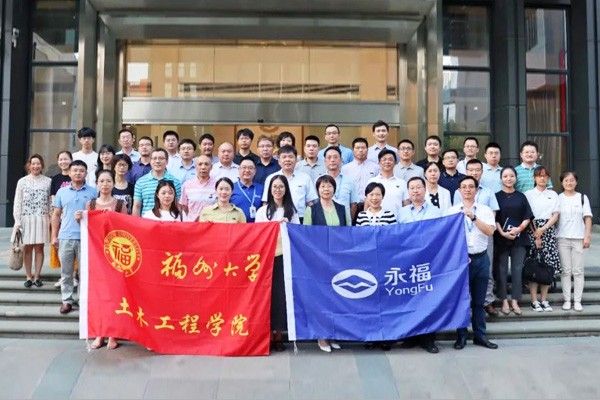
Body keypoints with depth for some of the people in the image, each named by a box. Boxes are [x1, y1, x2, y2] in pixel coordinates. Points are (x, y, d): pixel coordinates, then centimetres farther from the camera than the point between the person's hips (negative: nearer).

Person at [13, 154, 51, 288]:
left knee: (39, 248, 3)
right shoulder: (22, 181, 4)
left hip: (42, 219, 0)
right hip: (26, 219, 0)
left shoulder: (48, 181, 4)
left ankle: (37, 276, 11)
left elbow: (51, 202, 3)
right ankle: (28, 277, 13)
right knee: (27, 248, 4)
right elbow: (17, 202, 3)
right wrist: (17, 221, -4)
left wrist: (51, 220, -2)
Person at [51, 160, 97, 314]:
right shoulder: (62, 192, 10)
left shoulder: (93, 192, 2)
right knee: (66, 272, 9)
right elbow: (56, 215, 12)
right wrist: (54, 236, 8)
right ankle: (67, 300, 18)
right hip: (65, 237, 3)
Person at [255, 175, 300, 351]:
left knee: (282, 295, 1)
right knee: (267, 295, 0)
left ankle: (278, 336, 11)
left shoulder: (292, 211, 9)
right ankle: (269, 335, 9)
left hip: (284, 257, 0)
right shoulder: (262, 211, 8)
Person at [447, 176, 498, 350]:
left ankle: (480, 335, 20)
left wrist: (473, 217, -19)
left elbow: (490, 231, -8)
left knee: (479, 300, 10)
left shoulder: (485, 210, 7)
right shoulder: (451, 211, 3)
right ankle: (461, 335, 14)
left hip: (481, 259, 2)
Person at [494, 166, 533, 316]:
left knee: (517, 269, 3)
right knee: (502, 270, 1)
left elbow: (528, 217, 6)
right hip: (501, 238, -2)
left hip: (519, 238, 2)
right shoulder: (496, 196, 3)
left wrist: (520, 228, -11)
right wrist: (502, 233, -15)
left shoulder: (521, 196, 10)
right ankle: (504, 301, 8)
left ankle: (515, 301, 11)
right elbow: (494, 218, -3)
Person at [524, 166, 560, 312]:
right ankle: (534, 300, 0)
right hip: (532, 230, -2)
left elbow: (555, 215, 6)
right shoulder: (528, 194, 4)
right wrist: (536, 235, -9)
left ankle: (544, 299, 9)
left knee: (548, 266, 0)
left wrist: (543, 229, -8)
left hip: (549, 230, 3)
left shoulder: (553, 194, 12)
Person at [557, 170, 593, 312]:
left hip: (579, 238, 0)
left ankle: (577, 300, 8)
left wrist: (587, 236, -4)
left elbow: (587, 218, 4)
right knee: (565, 271, 3)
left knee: (578, 271, 2)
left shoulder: (583, 198, 5)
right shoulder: (558, 198, 4)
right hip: (562, 238, 0)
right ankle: (566, 300, 9)